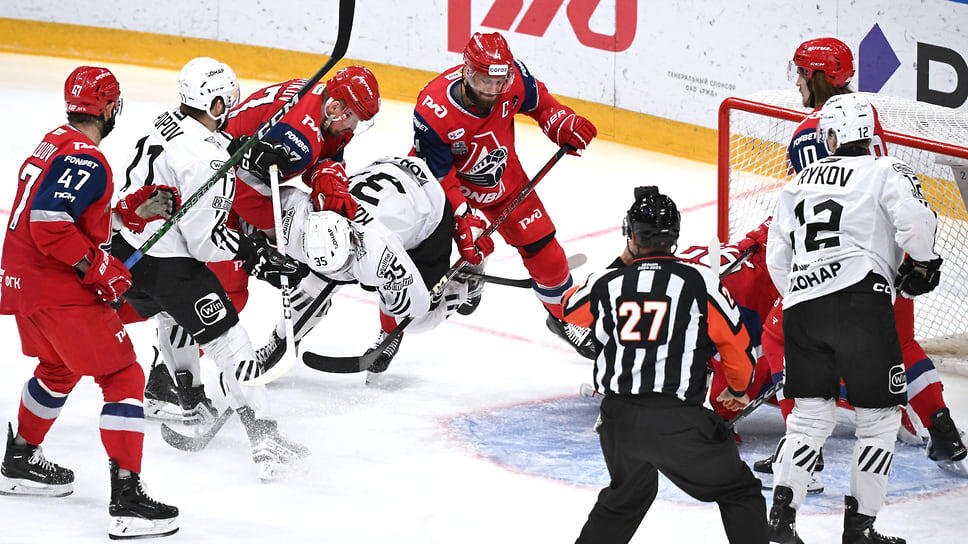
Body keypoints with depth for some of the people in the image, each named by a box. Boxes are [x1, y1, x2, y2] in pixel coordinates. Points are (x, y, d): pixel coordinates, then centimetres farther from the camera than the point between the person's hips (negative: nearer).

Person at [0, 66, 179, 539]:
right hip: (60, 292, -10)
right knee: (123, 378, -8)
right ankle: (127, 499, -15)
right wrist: (99, 268, -21)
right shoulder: (84, 159, -18)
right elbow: (49, 224, -27)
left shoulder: (52, 146, 13)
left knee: (59, 367, 32)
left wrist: (137, 210, 10)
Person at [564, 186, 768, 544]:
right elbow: (737, 345, 4)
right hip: (678, 420, -4)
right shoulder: (699, 281, -3)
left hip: (618, 419, 4)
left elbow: (568, 308, 27)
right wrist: (738, 390, 24)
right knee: (740, 494, 10)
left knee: (628, 495, 28)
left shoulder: (607, 283, 5)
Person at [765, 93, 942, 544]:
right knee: (879, 417, 6)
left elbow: (776, 257, 19)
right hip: (860, 299, -5)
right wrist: (923, 263, 7)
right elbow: (915, 221, -12)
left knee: (811, 415, 13)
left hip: (801, 306, 5)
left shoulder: (800, 182, 20)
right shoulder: (885, 173, 6)